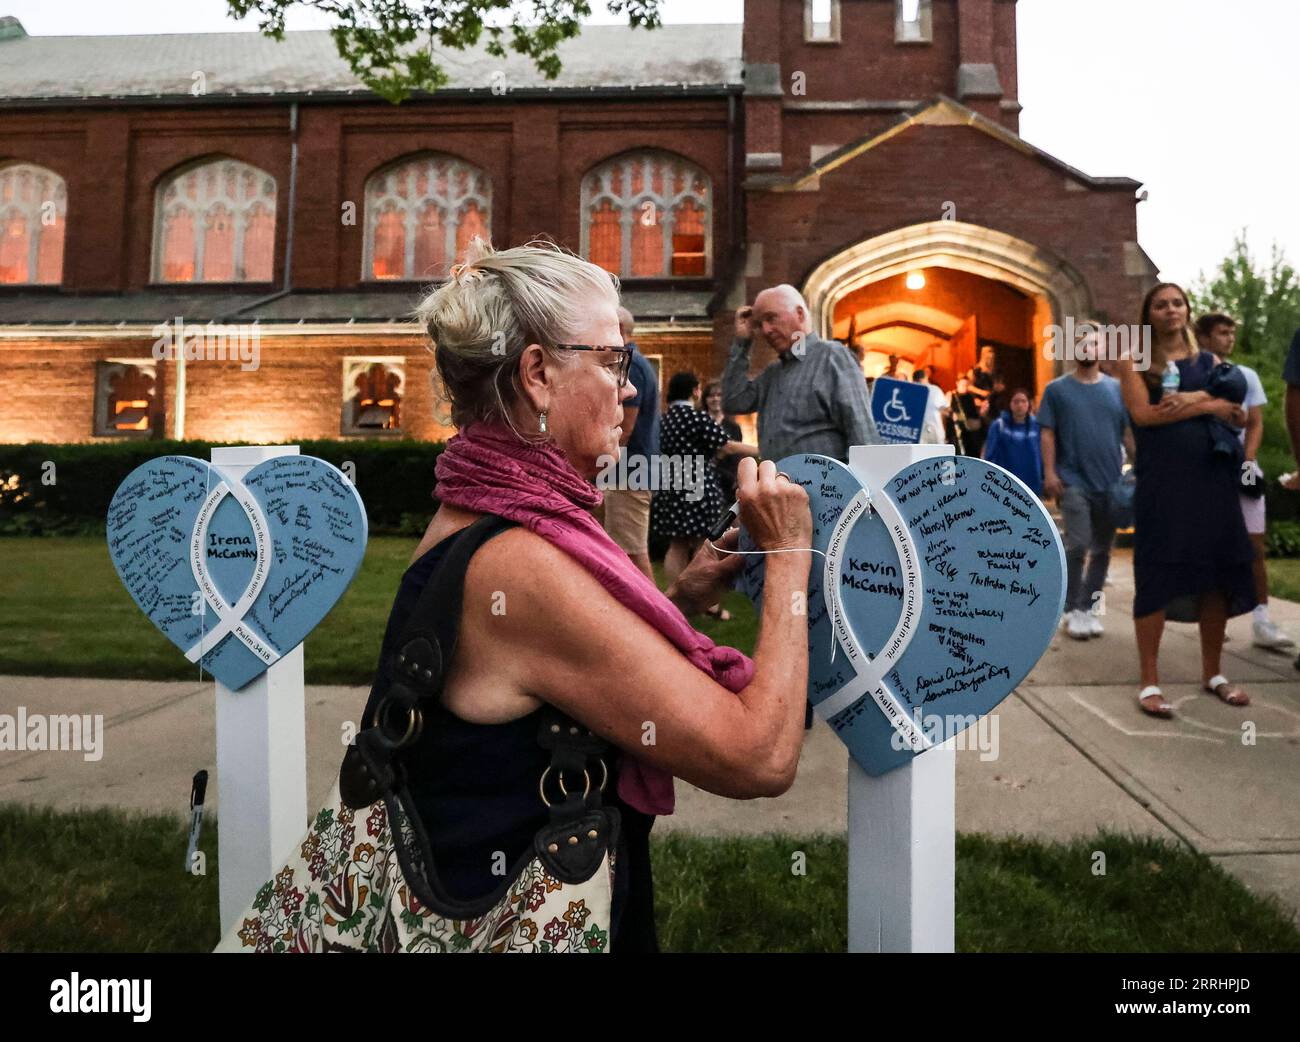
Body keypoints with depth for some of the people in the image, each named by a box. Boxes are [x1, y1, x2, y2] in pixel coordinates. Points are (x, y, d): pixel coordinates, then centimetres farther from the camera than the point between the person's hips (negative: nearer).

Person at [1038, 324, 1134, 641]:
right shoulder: (1057, 389, 2)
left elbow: (1128, 433, 10)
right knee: (1078, 546, -11)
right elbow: (1048, 434, -1)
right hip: (1073, 481, -4)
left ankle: (1089, 608, 19)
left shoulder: (1116, 388, 9)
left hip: (1110, 482, 4)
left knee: (1102, 550, 8)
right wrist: (1049, 473, -10)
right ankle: (1072, 611, 1)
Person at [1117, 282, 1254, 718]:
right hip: (1161, 480, -4)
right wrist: (1210, 406, -8)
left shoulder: (1209, 361, 15)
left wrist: (1196, 396, -11)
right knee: (1157, 576, -6)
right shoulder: (1135, 361, 5)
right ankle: (1150, 682, -2)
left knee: (1217, 573, 6)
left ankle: (1212, 673, 20)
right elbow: (1142, 413, -12)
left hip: (1213, 476, 4)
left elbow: (1239, 417, 5)